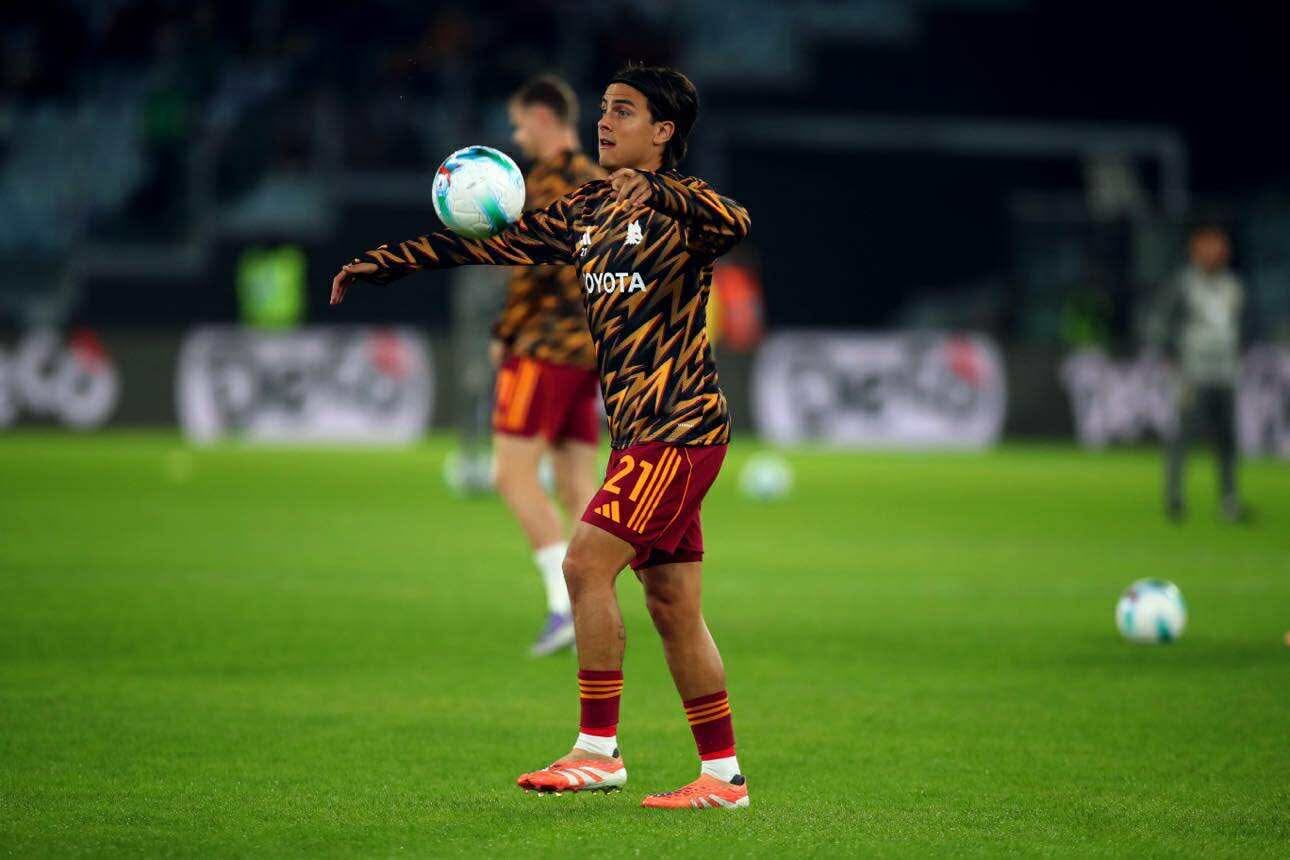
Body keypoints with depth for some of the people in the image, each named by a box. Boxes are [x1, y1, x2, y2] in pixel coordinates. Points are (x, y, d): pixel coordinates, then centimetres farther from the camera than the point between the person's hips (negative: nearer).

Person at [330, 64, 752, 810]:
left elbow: (734, 223, -31)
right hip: (639, 431, 8)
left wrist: (654, 189, -45)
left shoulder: (678, 208, -9)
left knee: (588, 565, -14)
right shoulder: (586, 211, 15)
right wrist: (387, 263, 14)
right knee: (673, 605, 7)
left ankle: (599, 749, -8)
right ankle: (723, 775, 10)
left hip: (679, 426, -8)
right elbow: (494, 241, 18)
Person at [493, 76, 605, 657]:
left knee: (515, 477, -9)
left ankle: (565, 604, -18)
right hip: (591, 350, 9)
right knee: (578, 487, 7)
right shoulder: (600, 183, 17)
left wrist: (504, 335, -7)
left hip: (547, 347, -9)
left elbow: (534, 266, -16)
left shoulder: (548, 179, -10)